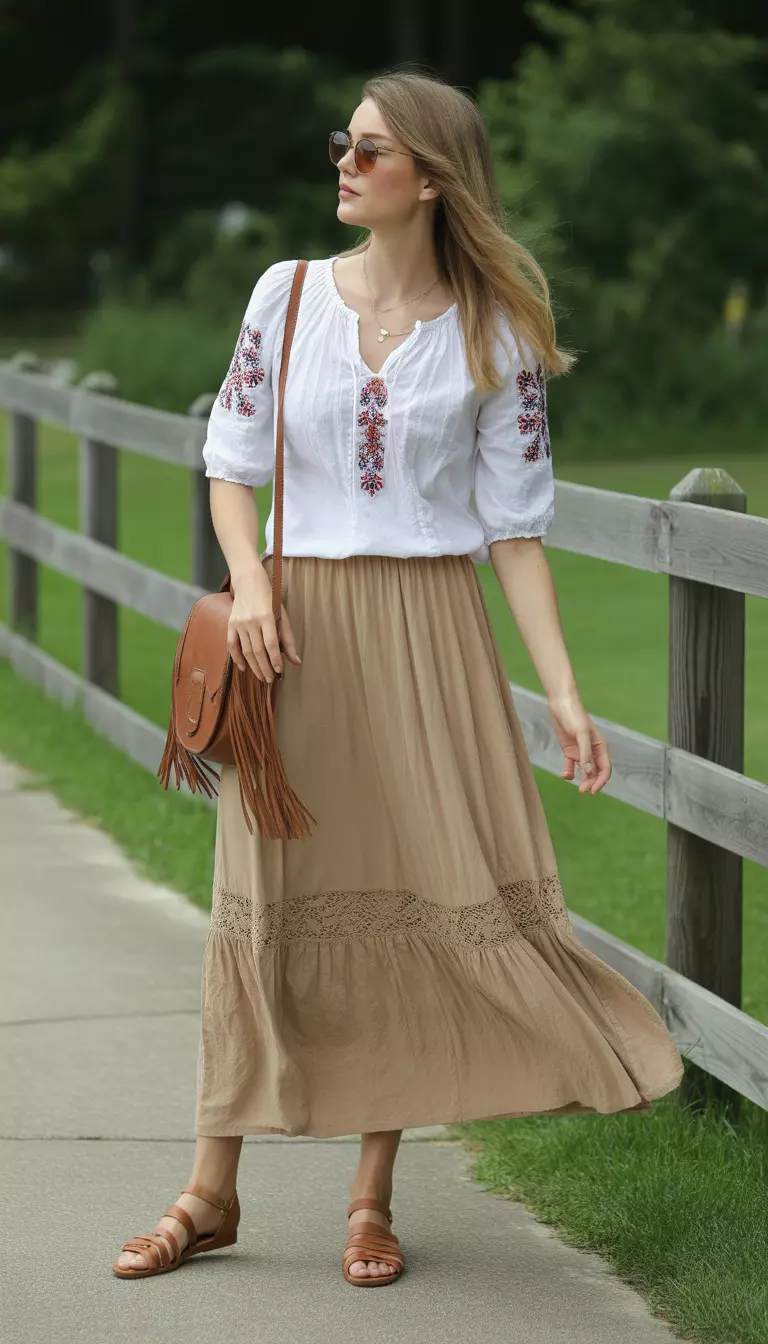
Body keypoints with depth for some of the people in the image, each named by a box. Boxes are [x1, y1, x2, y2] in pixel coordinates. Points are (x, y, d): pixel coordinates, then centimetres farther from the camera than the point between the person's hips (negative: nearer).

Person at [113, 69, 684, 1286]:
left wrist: (565, 698, -8)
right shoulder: (288, 296, 3)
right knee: (267, 899, 3)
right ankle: (213, 1193, 12)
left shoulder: (494, 336, -1)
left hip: (430, 632, -1)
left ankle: (373, 1197, 9)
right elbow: (232, 458, 9)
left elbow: (515, 526, -1)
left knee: (435, 890, -4)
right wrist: (247, 585, -10)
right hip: (299, 627, 1)